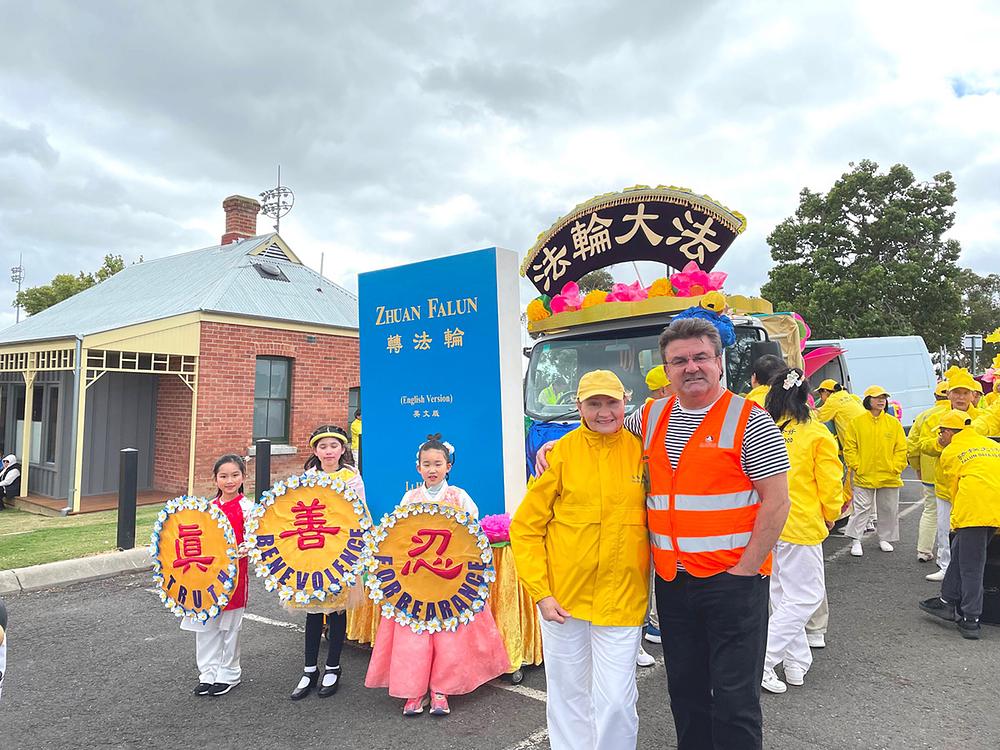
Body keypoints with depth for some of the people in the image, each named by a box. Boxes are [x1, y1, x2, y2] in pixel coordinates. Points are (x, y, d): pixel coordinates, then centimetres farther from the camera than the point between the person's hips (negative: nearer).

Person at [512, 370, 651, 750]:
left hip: (622, 599, 1)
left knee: (616, 700, 4)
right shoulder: (559, 454, -6)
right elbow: (525, 528, -2)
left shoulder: (641, 451, -1)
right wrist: (540, 593, -8)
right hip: (562, 597, 0)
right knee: (567, 694, 14)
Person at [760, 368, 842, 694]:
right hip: (800, 525, -5)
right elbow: (829, 482, -6)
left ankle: (797, 662, 28)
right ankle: (763, 661, 0)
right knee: (805, 596, 6)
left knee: (782, 594, 18)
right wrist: (830, 515, 12)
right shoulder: (817, 434, -11)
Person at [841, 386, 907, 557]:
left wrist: (896, 468, -3)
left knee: (889, 509, 13)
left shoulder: (894, 422, 3)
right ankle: (856, 541, 5)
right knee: (861, 509, -2)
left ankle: (885, 539, 29)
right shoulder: (856, 422, -2)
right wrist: (856, 466, -7)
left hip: (889, 477, 3)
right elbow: (849, 448, -1)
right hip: (864, 476, -3)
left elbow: (901, 448, 5)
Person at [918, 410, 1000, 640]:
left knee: (971, 567, 1)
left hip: (975, 511, -6)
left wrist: (956, 519, 26)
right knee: (959, 551, 17)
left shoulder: (950, 453, 7)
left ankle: (971, 621, 5)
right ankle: (948, 602, 23)